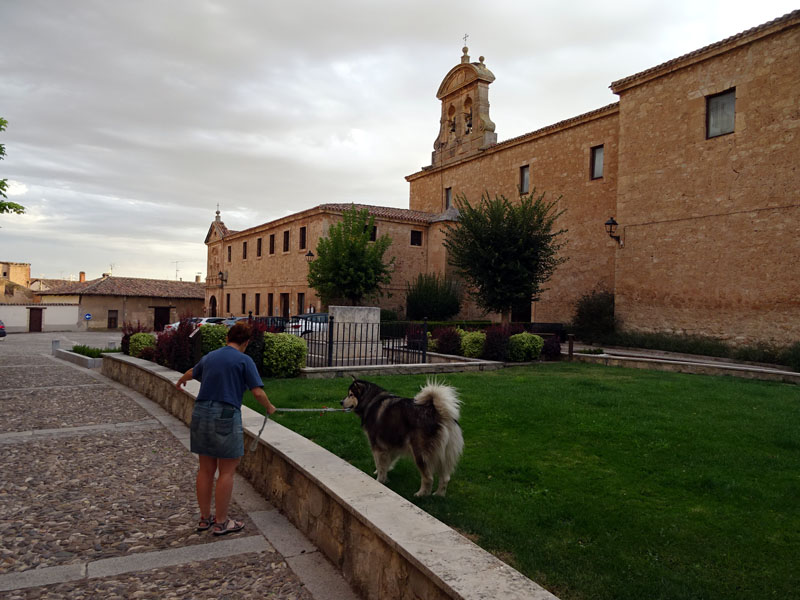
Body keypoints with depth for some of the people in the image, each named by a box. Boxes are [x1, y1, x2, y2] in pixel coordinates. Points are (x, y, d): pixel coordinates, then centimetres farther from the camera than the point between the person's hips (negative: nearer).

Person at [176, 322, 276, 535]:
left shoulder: (210, 357, 12)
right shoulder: (244, 360, -6)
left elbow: (191, 372, 33)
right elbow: (258, 392, -10)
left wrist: (180, 381, 56)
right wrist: (269, 407, 10)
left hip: (201, 414, 6)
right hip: (226, 417, -6)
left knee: (206, 470, 15)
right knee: (227, 472, 6)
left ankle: (204, 518, 27)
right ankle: (221, 523, 14)